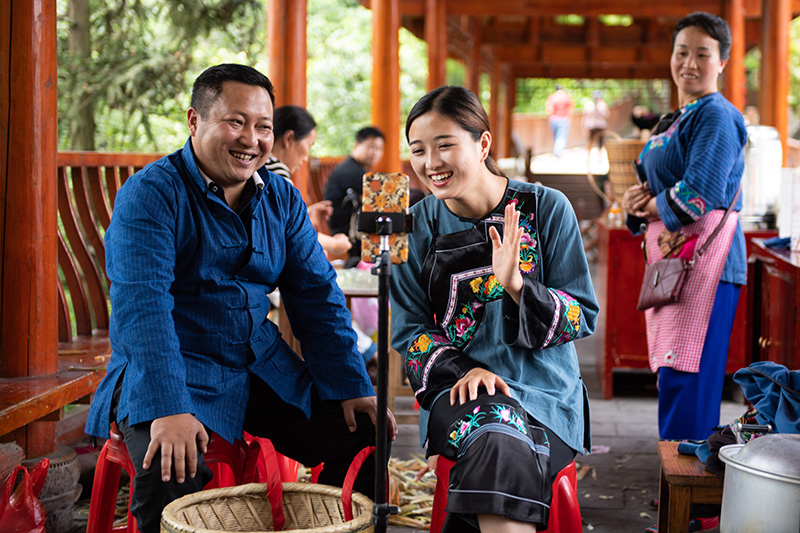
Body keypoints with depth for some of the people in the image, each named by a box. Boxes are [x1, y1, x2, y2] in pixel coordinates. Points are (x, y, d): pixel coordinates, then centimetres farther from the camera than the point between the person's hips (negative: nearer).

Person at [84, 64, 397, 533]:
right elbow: (142, 305, -22)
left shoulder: (283, 199, 8)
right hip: (165, 374, -6)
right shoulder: (151, 195, -12)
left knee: (362, 437, -4)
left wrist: (352, 387, -3)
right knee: (172, 473, -32)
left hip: (262, 369, 6)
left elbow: (317, 297, 8)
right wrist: (168, 409, -34)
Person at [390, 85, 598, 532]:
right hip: (458, 387, 1)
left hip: (544, 390, -1)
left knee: (502, 448, -33)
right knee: (499, 443, -33)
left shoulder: (546, 209, 0)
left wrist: (516, 284, -19)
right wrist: (461, 371, -12)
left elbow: (583, 316, 0)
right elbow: (409, 328, 8)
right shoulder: (418, 224, 6)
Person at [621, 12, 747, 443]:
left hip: (704, 254, -9)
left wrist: (648, 207, -3)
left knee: (686, 375, -10)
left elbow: (699, 195, -19)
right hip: (672, 255, 10)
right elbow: (656, 188, 24)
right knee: (672, 372, 11)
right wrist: (635, 200, 2)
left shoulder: (717, 116, -8)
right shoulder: (674, 120, 21)